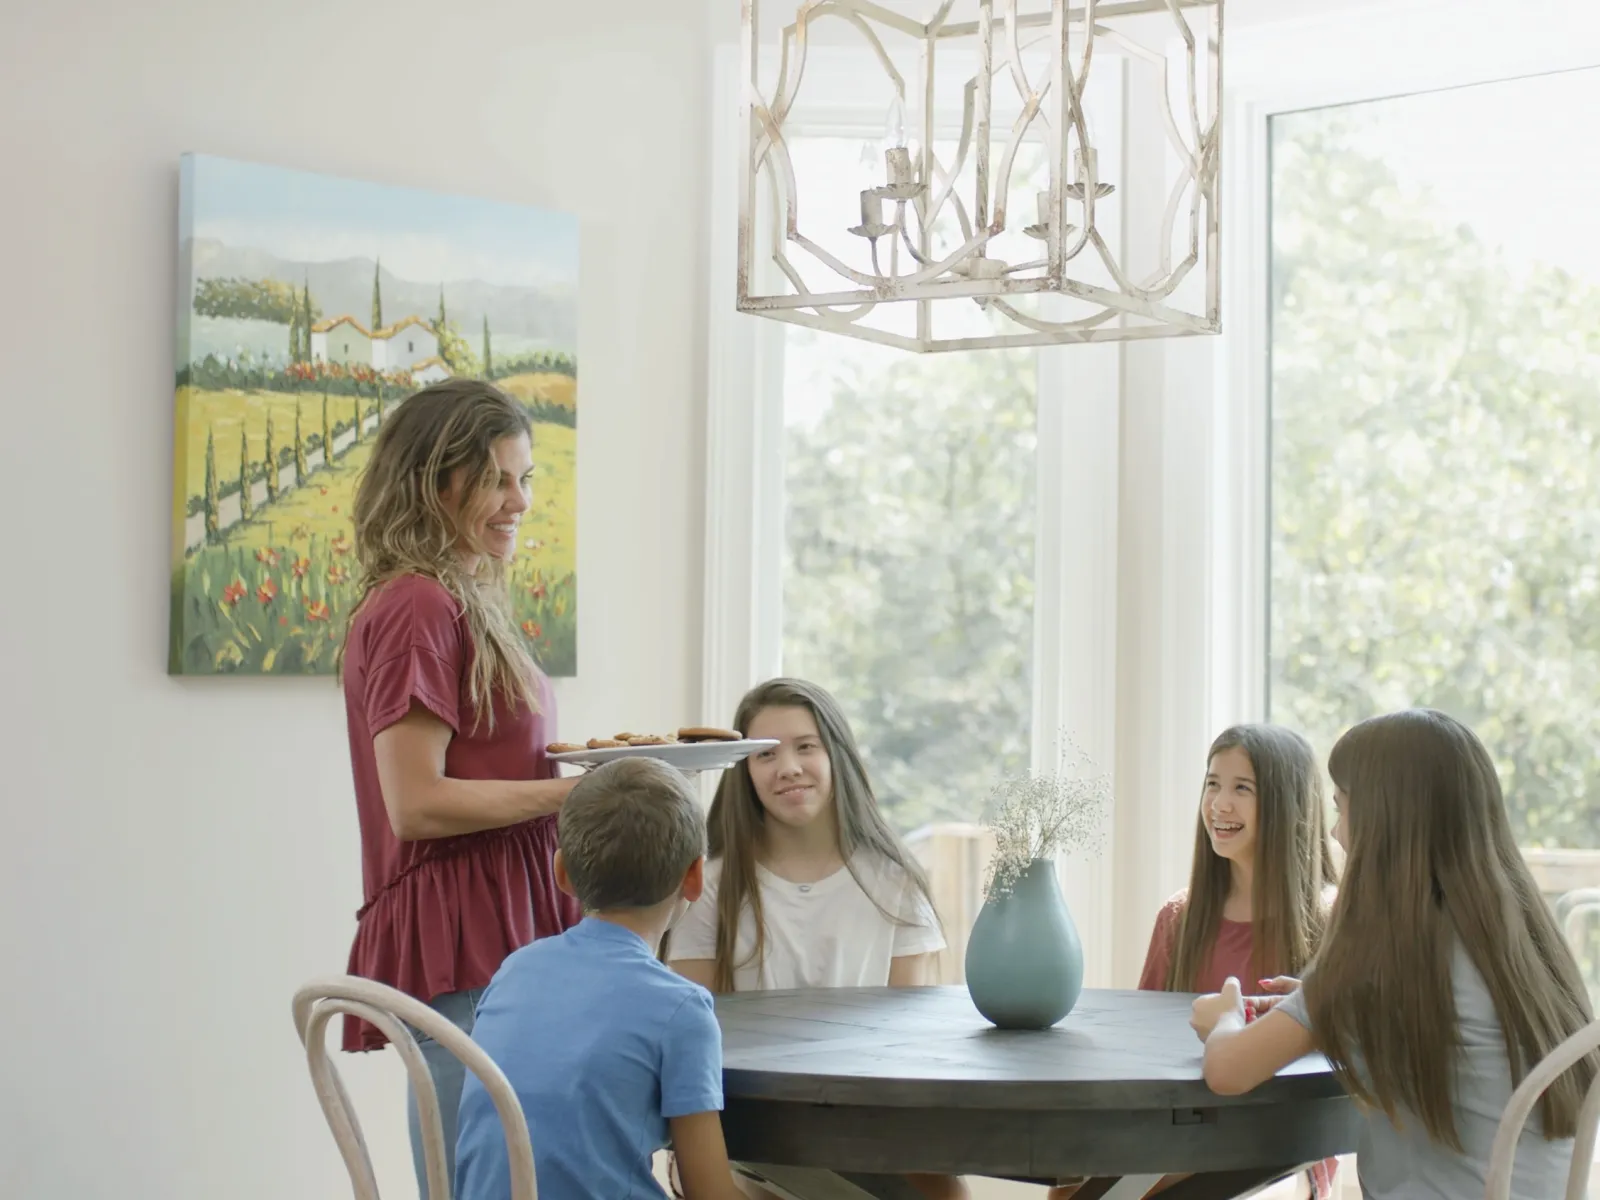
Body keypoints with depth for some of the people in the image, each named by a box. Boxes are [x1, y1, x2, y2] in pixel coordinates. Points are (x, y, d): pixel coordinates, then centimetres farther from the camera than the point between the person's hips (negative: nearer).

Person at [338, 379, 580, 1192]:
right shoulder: (417, 609, -13)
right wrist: (578, 791, -16)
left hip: (501, 935, 10)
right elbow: (416, 804, -18)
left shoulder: (463, 605, 17)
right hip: (459, 950, -10)